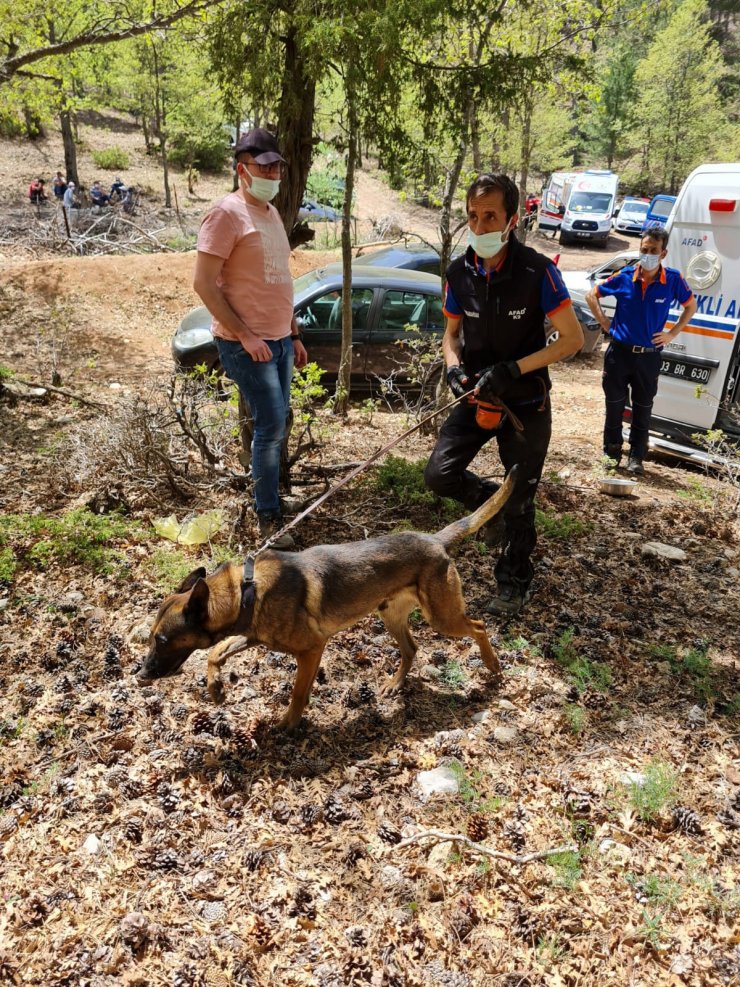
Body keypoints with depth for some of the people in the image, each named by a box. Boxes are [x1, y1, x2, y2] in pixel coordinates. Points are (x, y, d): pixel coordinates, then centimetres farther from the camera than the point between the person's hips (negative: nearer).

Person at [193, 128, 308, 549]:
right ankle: (268, 518, 5)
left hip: (279, 340, 8)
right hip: (248, 345, -8)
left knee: (275, 426, 12)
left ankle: (270, 503, 25)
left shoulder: (272, 213, 16)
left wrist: (294, 334, 19)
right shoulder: (228, 214, -11)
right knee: (272, 426, -8)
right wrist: (245, 335, -19)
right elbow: (204, 283, -16)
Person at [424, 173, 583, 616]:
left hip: (527, 404, -3)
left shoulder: (537, 271, -18)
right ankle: (492, 501, 23)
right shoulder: (460, 272, -5)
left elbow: (573, 338, -14)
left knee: (519, 502, 6)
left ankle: (515, 580, 29)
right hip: (477, 398, 4)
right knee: (440, 474, -9)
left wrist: (513, 369, -23)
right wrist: (454, 367, -12)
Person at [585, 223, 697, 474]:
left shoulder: (673, 280, -7)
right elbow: (591, 296, 7)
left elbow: (691, 306, 11)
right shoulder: (624, 277, -7)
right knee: (614, 406, 10)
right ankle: (611, 453, 24)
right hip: (619, 352, 0)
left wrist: (672, 333, 0)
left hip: (649, 357, 0)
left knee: (642, 410, 10)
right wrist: (605, 324, 0)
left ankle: (636, 457, 24)